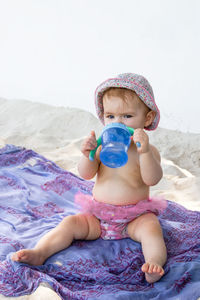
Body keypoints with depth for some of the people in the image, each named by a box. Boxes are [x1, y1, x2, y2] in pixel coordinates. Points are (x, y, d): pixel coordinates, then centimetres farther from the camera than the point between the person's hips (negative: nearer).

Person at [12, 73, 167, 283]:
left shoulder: (148, 151, -6)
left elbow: (152, 179, -23)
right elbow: (86, 174, -8)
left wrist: (145, 152, -39)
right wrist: (87, 155, -29)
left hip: (135, 217, -2)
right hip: (98, 215, 3)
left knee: (151, 227, -30)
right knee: (70, 223, -14)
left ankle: (155, 263, -40)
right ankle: (39, 253, -20)